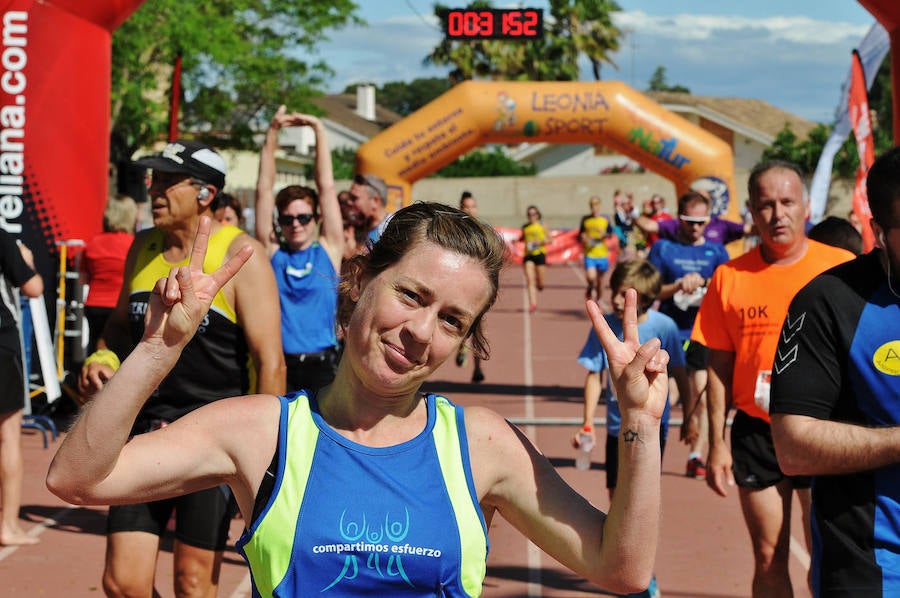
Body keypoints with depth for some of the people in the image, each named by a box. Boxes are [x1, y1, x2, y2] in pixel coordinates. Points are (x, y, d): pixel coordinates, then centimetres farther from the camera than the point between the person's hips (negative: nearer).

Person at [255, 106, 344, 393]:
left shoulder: (328, 250, 6)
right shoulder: (272, 252, 7)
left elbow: (327, 186, 5)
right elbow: (264, 189, 5)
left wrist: (319, 129, 4)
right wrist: (272, 133, 1)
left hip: (321, 366, 0)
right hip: (278, 363, 0)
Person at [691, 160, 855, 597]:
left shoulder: (841, 268, -4)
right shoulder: (730, 277, 0)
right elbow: (718, 366, 5)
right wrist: (716, 444, 2)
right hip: (756, 433, 2)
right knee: (769, 560, 9)